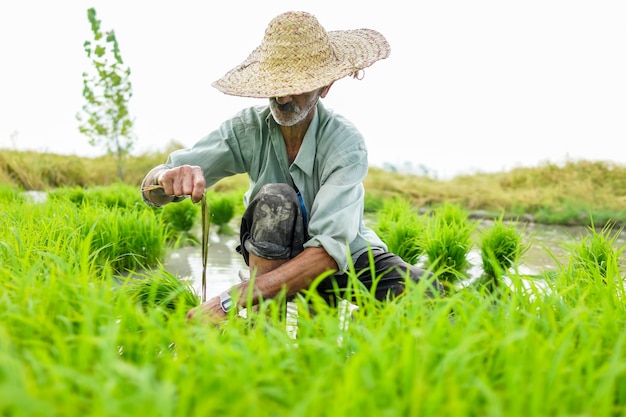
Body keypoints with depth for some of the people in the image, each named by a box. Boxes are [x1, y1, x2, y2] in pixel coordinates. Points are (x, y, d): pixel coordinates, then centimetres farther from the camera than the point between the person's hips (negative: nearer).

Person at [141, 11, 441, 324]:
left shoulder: (345, 143, -25)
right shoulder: (248, 128, -17)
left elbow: (330, 251, -36)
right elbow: (151, 190, -17)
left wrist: (232, 300, -44)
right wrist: (169, 178, -43)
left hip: (346, 258, 0)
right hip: (276, 256, 1)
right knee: (274, 197, -32)